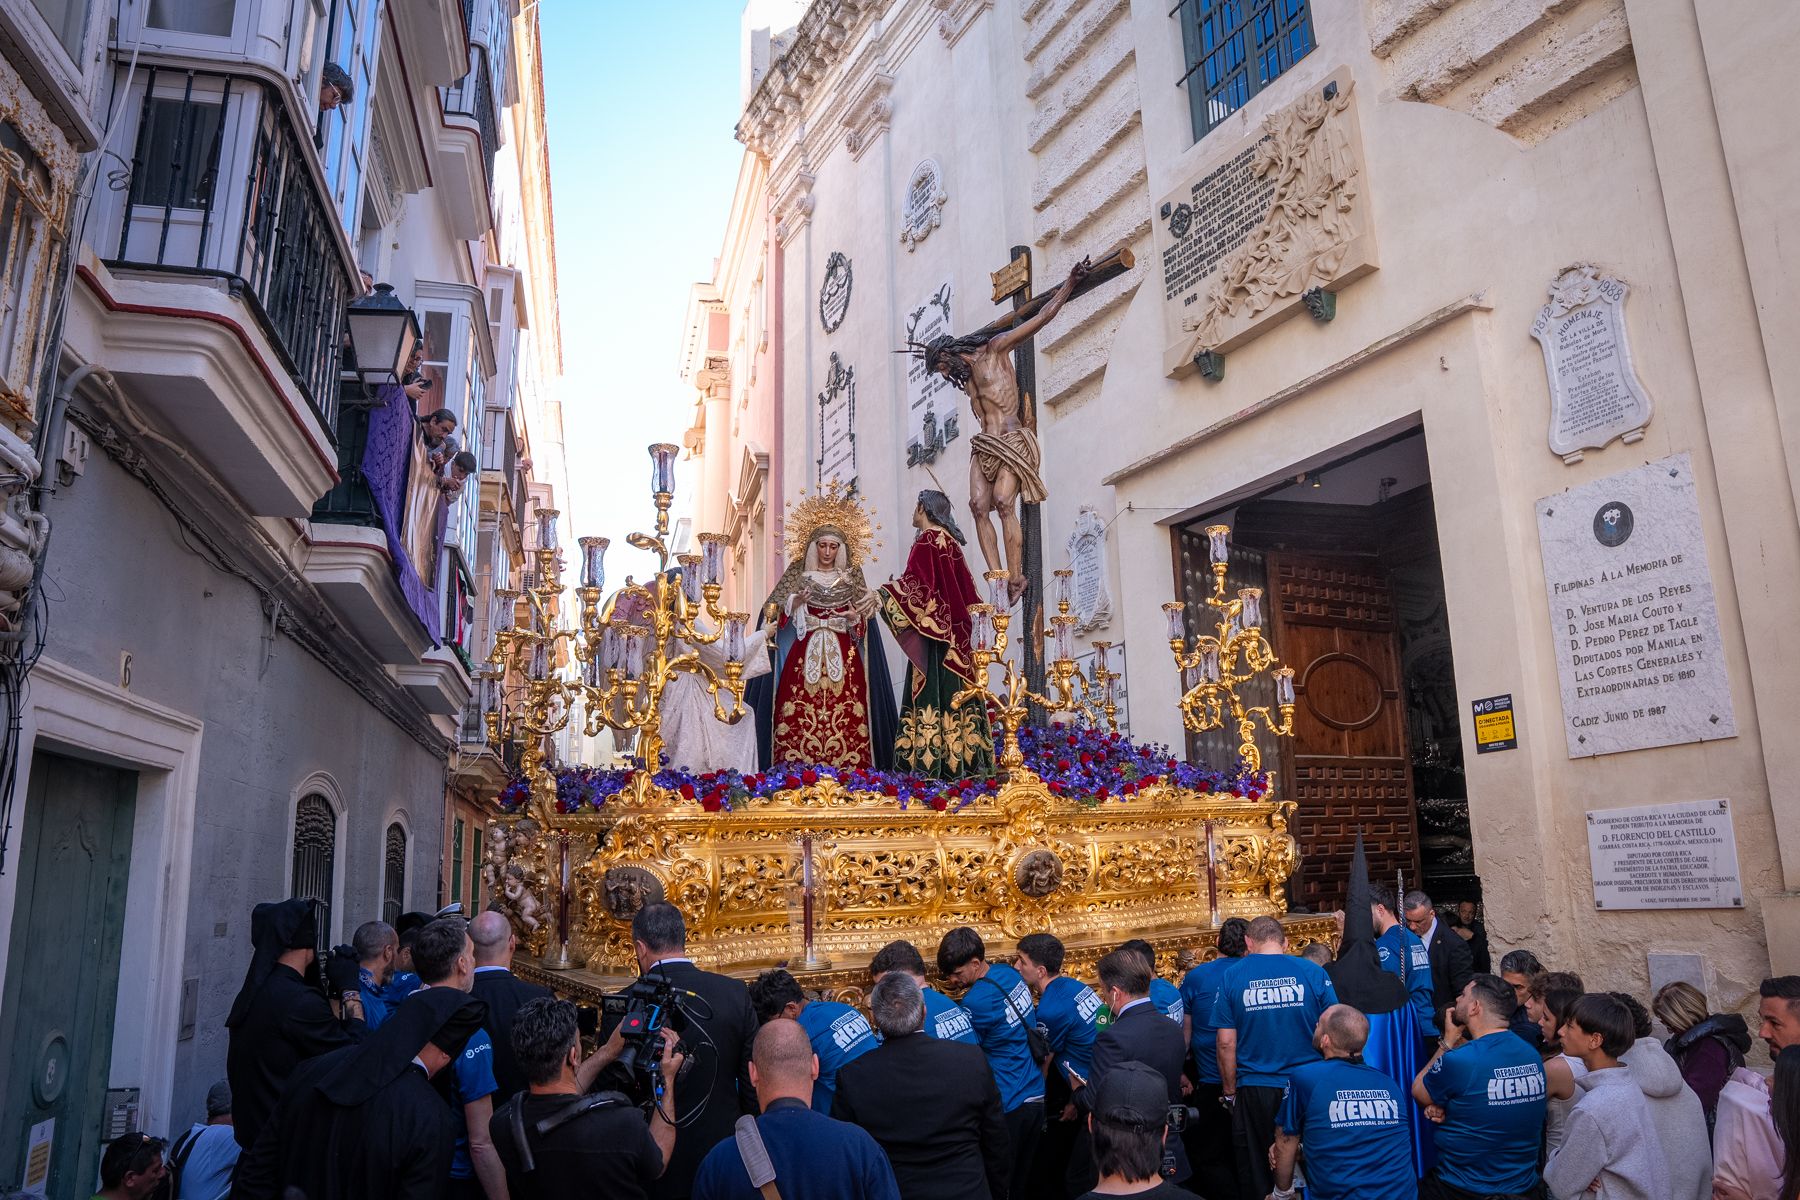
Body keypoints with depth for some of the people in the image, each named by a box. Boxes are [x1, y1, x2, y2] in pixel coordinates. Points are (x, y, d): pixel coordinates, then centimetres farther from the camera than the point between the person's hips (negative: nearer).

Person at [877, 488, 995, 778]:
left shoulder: (925, 541, -10)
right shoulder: (950, 541, 15)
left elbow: (915, 584, -19)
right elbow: (965, 587, 20)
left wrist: (882, 595, -17)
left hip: (931, 627, -9)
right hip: (954, 630, 9)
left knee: (932, 688, -9)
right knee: (953, 688, 8)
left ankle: (932, 757, -11)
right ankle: (962, 754, 10)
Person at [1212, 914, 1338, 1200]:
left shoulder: (1232, 976, -4)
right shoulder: (1313, 972, -4)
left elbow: (1225, 1042, -4)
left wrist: (1230, 1091, 7)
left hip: (1254, 1090, -1)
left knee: (1256, 1171, 13)